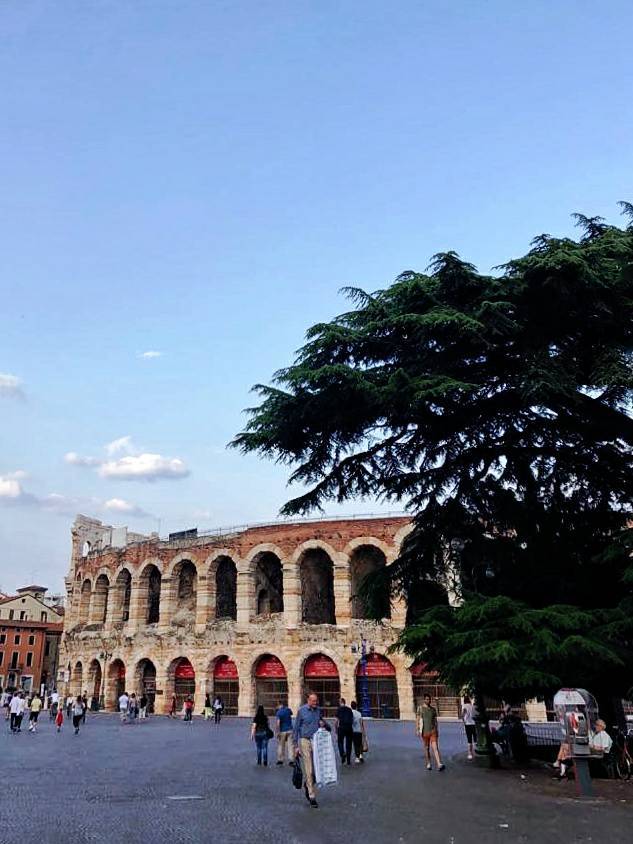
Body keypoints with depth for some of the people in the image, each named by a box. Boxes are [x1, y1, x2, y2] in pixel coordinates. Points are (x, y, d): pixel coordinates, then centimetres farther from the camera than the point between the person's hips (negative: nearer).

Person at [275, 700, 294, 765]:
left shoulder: (279, 712, -8)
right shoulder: (289, 710, 3)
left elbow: (278, 723, -17)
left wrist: (278, 732, -14)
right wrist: (287, 707, 26)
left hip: (282, 731, -2)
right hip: (289, 730, 2)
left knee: (281, 745, 10)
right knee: (290, 745, 0)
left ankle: (280, 760, 14)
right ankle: (291, 760, -7)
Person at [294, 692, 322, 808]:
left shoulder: (318, 710, 7)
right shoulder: (302, 710, -4)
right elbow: (296, 728, -1)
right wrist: (296, 746, -3)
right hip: (305, 741, -4)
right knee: (309, 770, -3)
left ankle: (307, 785, 31)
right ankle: (312, 796, 5)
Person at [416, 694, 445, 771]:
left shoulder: (433, 709, 11)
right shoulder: (420, 708, 1)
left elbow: (435, 720, 17)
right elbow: (418, 719, -1)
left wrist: (437, 730, 15)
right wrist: (418, 730, -8)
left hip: (433, 730, 1)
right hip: (425, 731, -1)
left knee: (435, 747, -9)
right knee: (426, 748, 8)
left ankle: (439, 764, -18)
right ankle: (428, 764, 21)